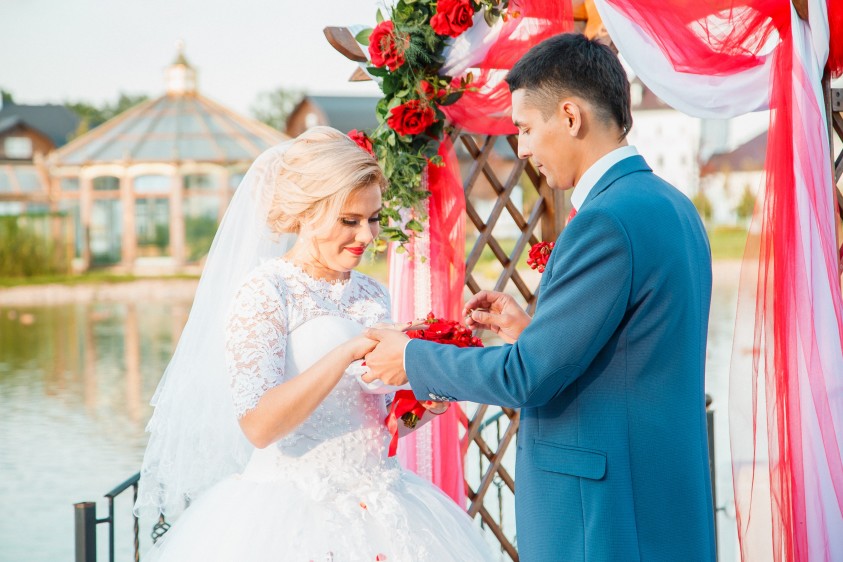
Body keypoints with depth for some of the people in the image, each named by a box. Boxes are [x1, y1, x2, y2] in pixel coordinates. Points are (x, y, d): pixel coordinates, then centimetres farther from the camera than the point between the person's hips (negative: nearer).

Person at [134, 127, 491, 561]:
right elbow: (258, 425, -21)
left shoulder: (371, 294, 8)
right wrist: (347, 352, -25)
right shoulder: (264, 291, -10)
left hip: (377, 509, 6)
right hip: (292, 515, -6)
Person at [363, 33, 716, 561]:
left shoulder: (607, 221, -19)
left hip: (606, 517, -9)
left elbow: (526, 377, -17)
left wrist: (411, 359, -4)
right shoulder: (671, 205, 11)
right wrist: (533, 331, 12)